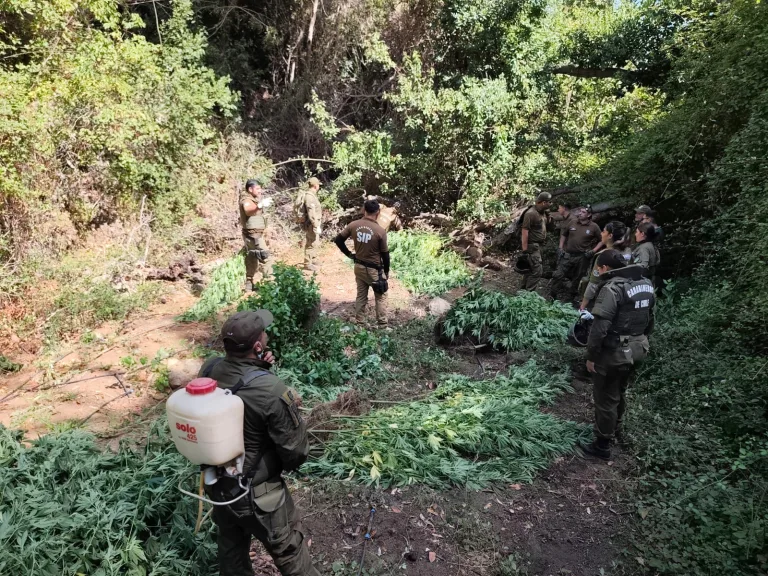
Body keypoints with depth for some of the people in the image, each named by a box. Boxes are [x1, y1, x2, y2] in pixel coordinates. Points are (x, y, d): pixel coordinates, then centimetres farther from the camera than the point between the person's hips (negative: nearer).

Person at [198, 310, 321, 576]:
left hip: (217, 484, 7)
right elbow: (296, 450, -21)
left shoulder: (209, 370, -13)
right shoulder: (271, 391, -33)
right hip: (256, 495, -6)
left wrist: (258, 368, -8)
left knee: (231, 549, 28)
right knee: (289, 553, 18)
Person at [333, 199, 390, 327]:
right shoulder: (380, 230, -18)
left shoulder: (353, 225, -7)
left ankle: (359, 323, 23)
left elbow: (338, 240, 0)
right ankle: (382, 324, 16)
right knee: (381, 297, 12)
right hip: (374, 269, -4)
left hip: (359, 267, 4)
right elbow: (385, 254, -10)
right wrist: (386, 271, 3)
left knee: (361, 295, 17)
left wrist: (349, 254, 10)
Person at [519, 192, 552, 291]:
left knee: (530, 270, 15)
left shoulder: (543, 212, 11)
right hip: (532, 246, -9)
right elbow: (524, 232, -20)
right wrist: (525, 250, -21)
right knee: (537, 271, -11)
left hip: (538, 246, 9)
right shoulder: (530, 214, -17)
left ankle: (523, 291, 24)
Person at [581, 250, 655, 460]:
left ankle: (603, 445, 18)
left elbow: (600, 328, -25)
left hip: (613, 354, -8)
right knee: (619, 392, 27)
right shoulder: (645, 284, 4)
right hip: (636, 350, 8)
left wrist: (591, 356, -15)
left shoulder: (612, 288, -23)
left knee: (605, 398, 6)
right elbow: (649, 320, 13)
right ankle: (615, 428, 46)